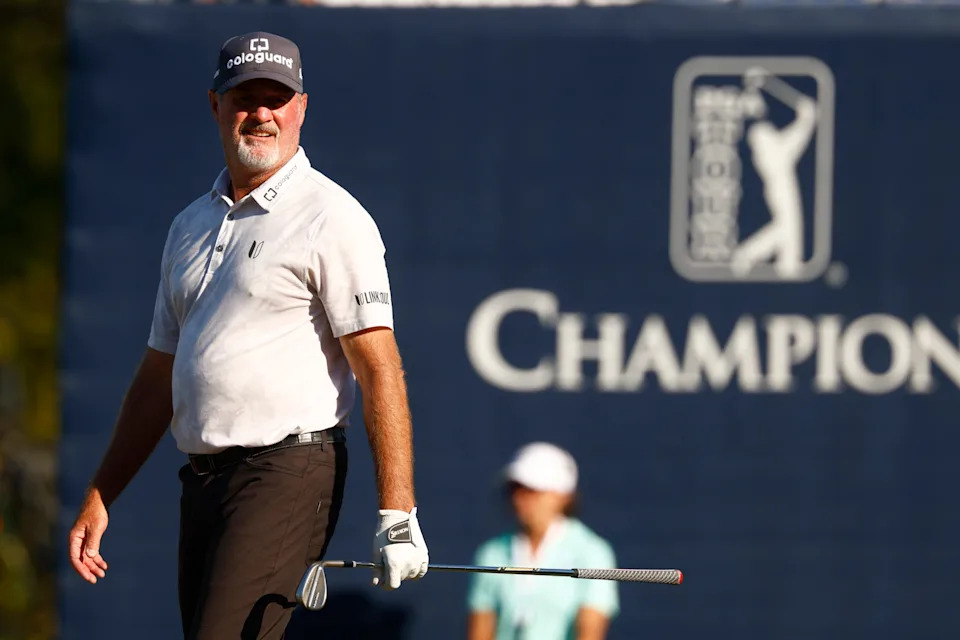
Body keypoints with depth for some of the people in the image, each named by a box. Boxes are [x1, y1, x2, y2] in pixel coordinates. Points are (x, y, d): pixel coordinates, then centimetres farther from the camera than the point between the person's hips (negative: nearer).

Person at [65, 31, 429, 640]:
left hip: (289, 474, -8)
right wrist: (99, 499, 19)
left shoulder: (330, 219, -4)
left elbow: (380, 369, -11)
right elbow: (159, 378, 24)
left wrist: (397, 513, -19)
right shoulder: (192, 225, 19)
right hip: (203, 477, 8)